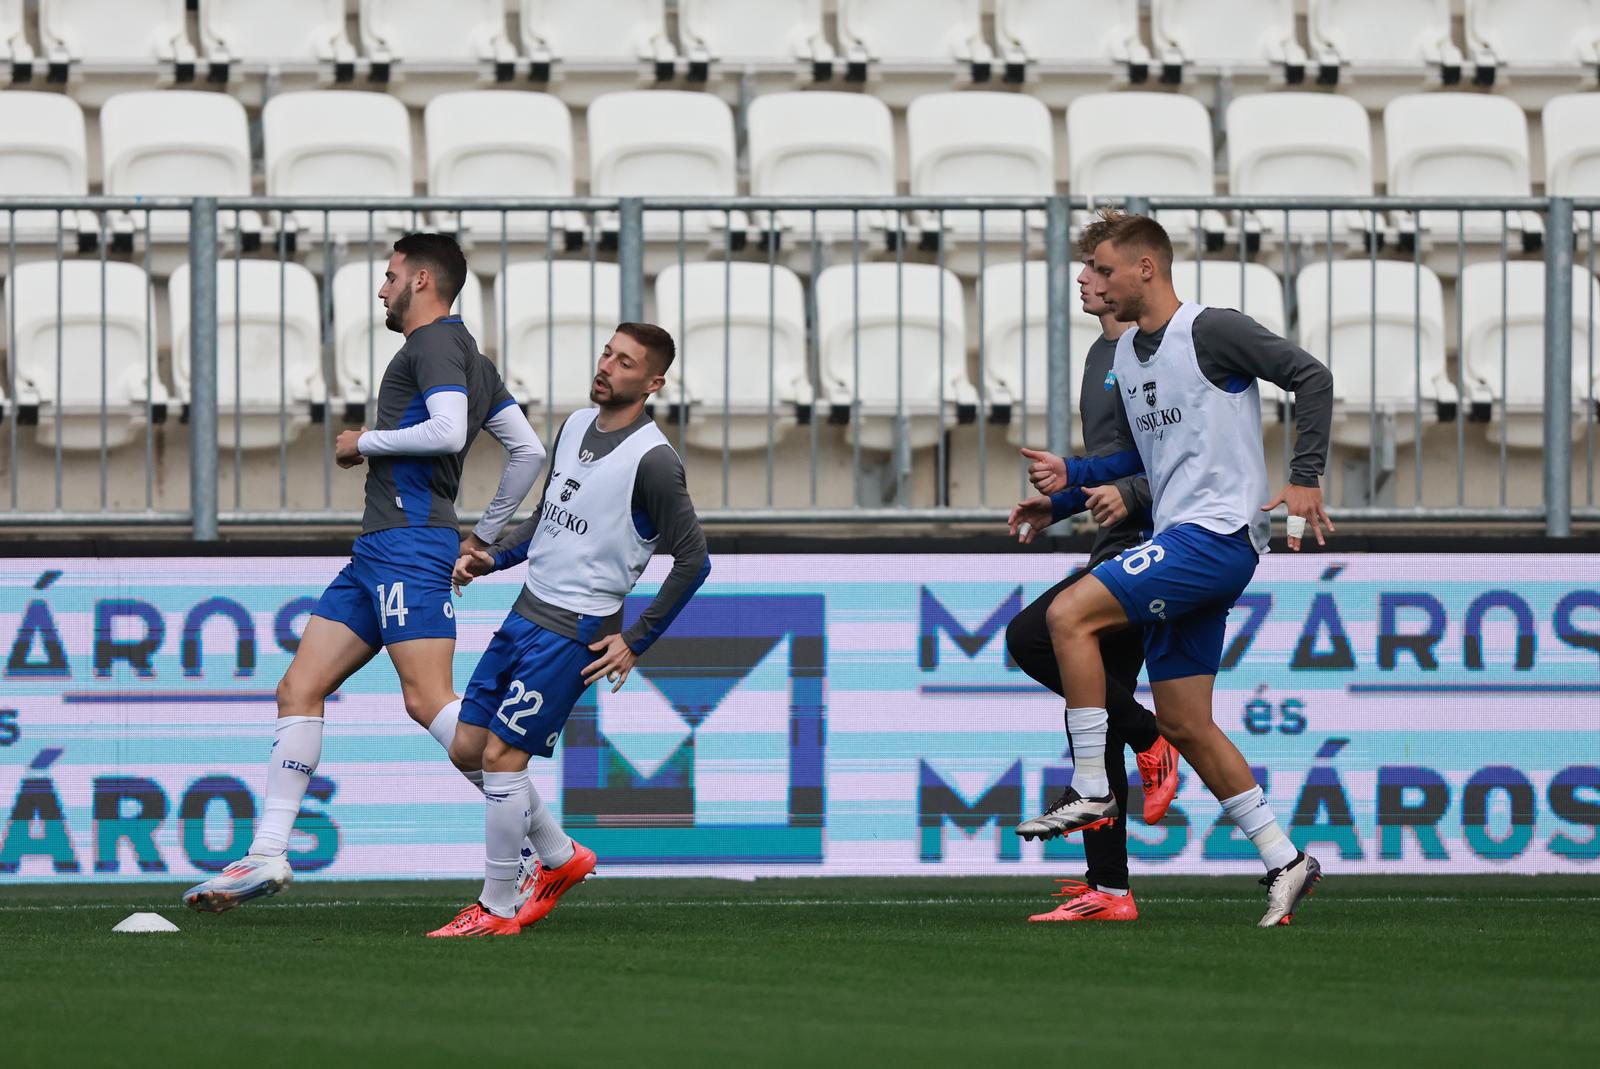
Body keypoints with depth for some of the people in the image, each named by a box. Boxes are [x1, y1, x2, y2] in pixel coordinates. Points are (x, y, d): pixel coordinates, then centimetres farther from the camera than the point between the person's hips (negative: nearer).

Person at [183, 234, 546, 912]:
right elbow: (528, 450, 25)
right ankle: (267, 856, 4)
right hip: (378, 551, 11)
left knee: (428, 699, -17)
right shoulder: (472, 360, 23)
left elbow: (448, 430, -23)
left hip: (410, 542, -11)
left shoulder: (436, 343, -6)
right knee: (299, 689, 6)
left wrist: (366, 442, -9)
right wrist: (487, 535, 27)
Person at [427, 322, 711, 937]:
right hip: (526, 610, 8)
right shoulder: (576, 426, 10)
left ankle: (500, 908, 4)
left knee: (501, 756, -9)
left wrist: (636, 642, -11)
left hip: (573, 631, -8)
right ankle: (559, 859, 25)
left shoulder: (653, 460, -16)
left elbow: (693, 561, -13)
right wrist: (492, 559, 9)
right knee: (468, 747, 9)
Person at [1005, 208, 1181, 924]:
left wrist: (1130, 495, -27)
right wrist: (1059, 503, 18)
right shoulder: (1102, 355, 20)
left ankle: (1148, 739, -8)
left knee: (1031, 635, -22)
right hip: (1118, 551, 10)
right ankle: (1107, 889, 7)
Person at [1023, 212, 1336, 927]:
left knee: (1069, 615, -20)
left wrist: (1304, 478, -16)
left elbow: (1311, 378, -9)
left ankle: (1092, 791, -15)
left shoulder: (1213, 332, -9)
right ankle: (1284, 860, 12)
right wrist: (1072, 476, 13)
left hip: (1217, 534, -9)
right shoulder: (1126, 353, 17)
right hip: (1178, 545, 9)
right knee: (1182, 722, 6)